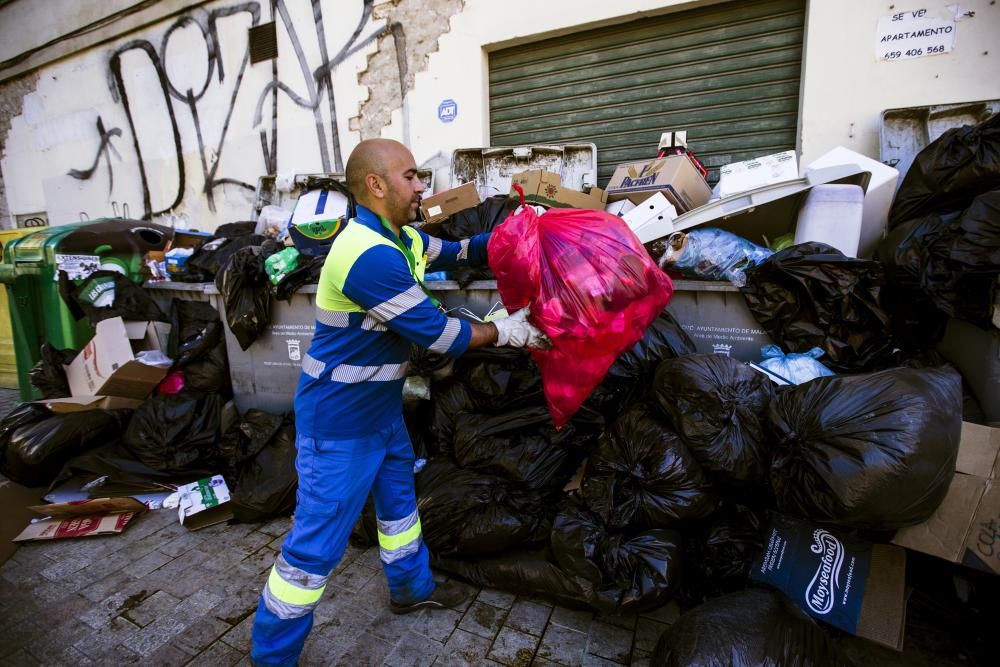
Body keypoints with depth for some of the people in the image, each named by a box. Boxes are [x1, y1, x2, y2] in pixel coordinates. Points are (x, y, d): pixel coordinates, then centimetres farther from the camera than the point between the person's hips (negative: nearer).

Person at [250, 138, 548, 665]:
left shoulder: (400, 238, 4)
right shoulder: (370, 255, -28)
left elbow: (457, 253, 15)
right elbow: (436, 333, -24)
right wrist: (504, 331, -11)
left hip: (381, 407, 10)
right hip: (340, 419, -10)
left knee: (399, 497, 25)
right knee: (317, 540, 3)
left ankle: (412, 589, 48)